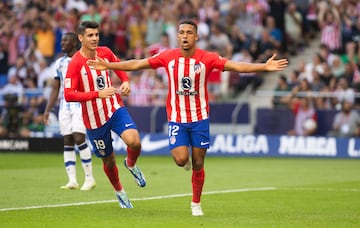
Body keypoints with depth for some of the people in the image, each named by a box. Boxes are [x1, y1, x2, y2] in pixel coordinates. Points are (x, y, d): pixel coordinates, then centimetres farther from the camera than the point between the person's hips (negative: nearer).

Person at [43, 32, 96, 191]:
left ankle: (89, 178, -5)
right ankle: (72, 181, 2)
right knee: (67, 142, 1)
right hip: (64, 106, 5)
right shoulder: (59, 63, 14)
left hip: (81, 105, -5)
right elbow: (55, 88, 17)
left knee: (79, 139, -15)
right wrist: (47, 110, 12)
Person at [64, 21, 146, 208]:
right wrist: (98, 94, -31)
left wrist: (125, 81, 1)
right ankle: (119, 192, 38)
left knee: (134, 141, -23)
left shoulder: (105, 52, -1)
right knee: (109, 160, 9)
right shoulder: (75, 64, -17)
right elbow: (68, 95, -24)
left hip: (115, 109, 3)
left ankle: (131, 165, 12)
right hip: (94, 119, -3)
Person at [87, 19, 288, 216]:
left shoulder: (207, 58, -8)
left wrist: (264, 67, -27)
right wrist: (108, 66, 0)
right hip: (176, 118, 0)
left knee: (198, 164, 4)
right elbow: (137, 64, 2)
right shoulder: (168, 57, -4)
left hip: (200, 118, 0)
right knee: (181, 160, -16)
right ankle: (184, 153, 23)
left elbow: (236, 66, -15)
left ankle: (196, 203, 22)